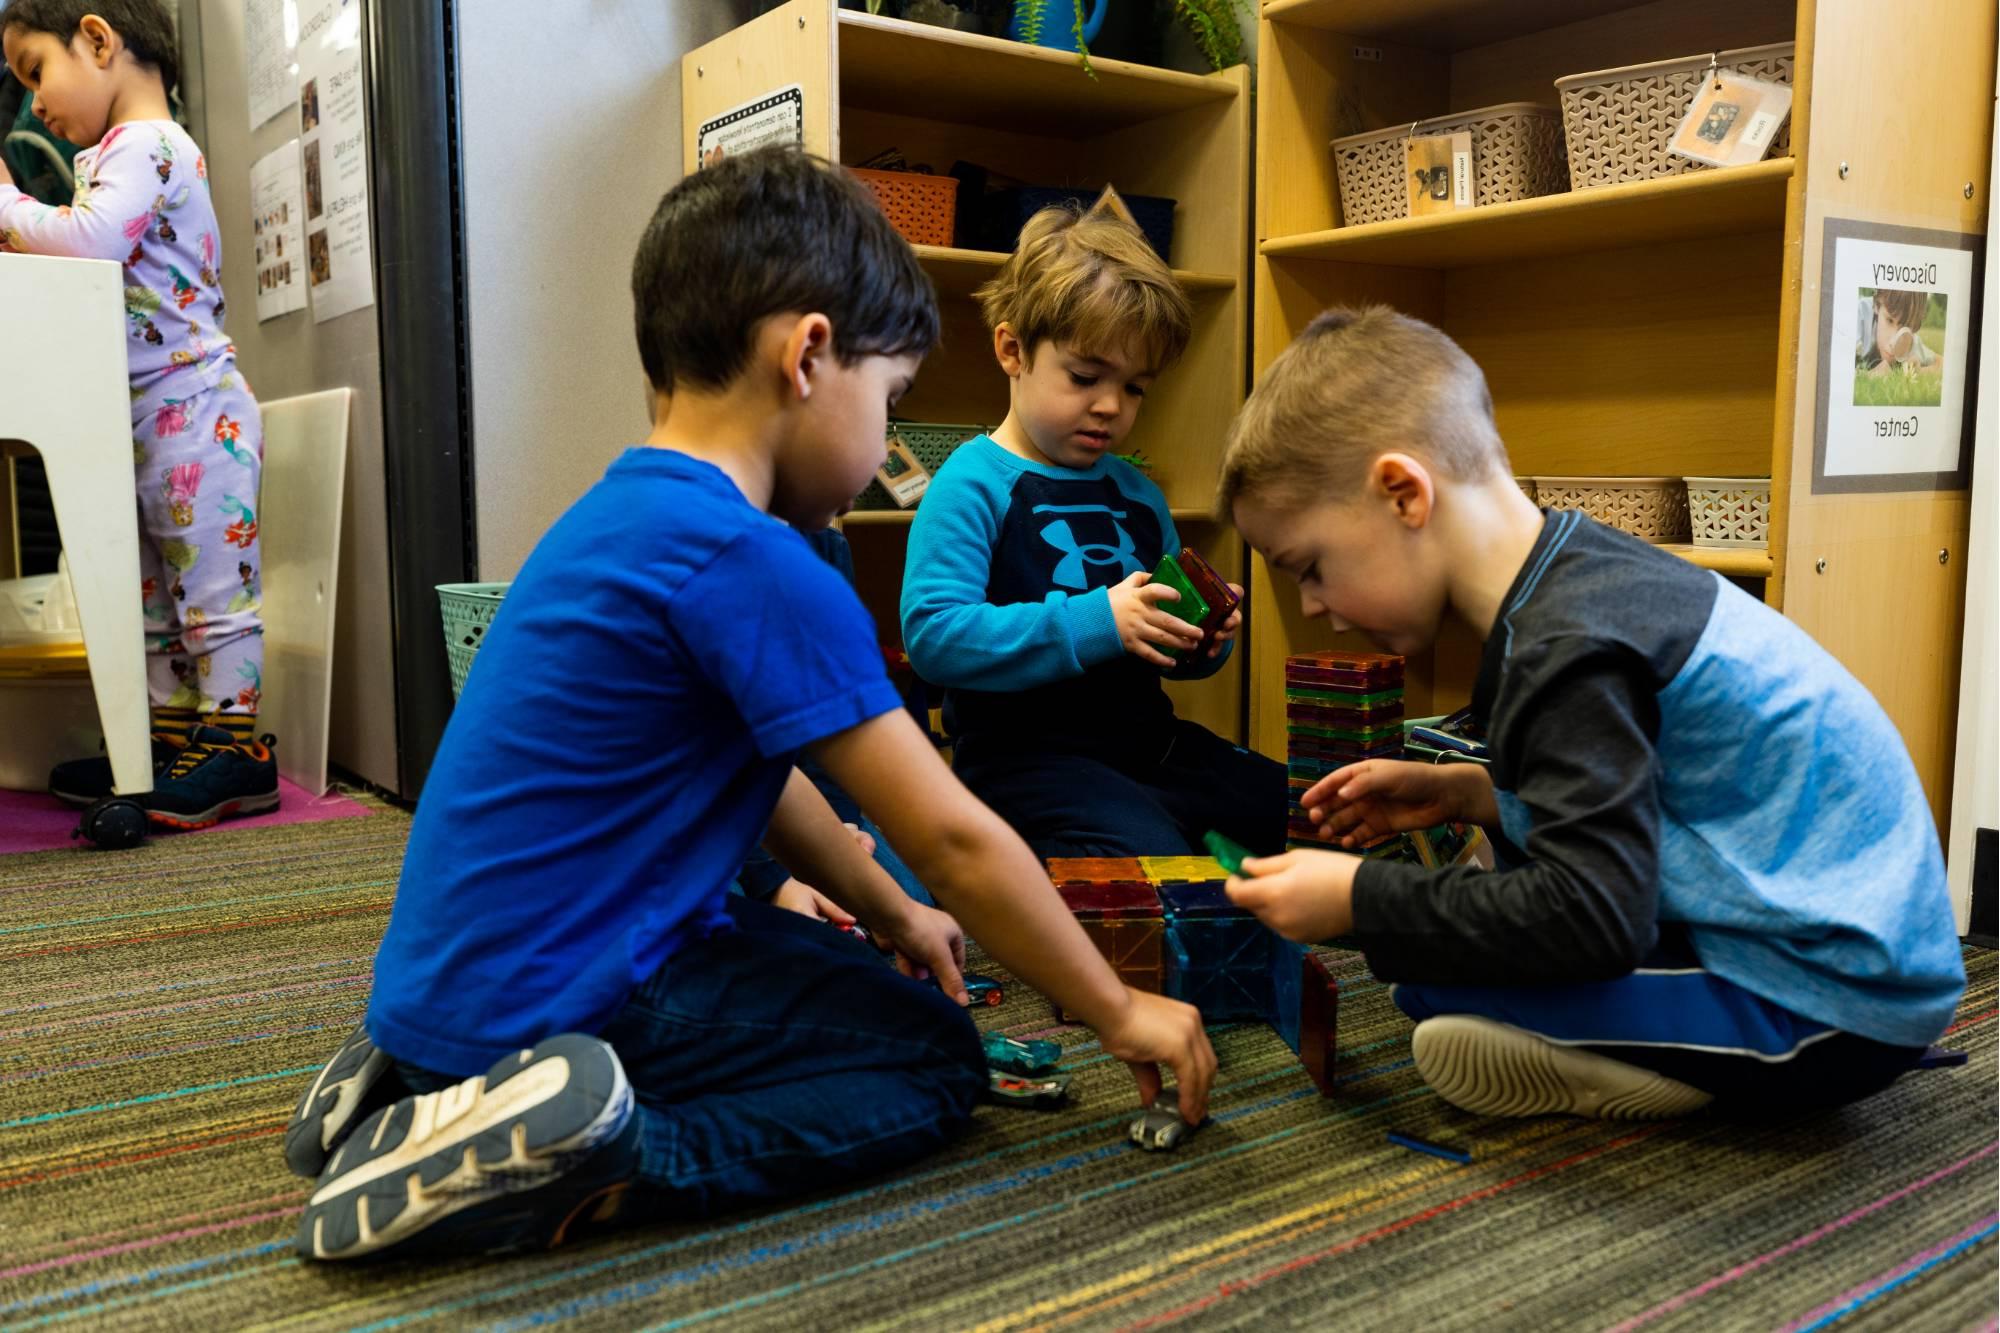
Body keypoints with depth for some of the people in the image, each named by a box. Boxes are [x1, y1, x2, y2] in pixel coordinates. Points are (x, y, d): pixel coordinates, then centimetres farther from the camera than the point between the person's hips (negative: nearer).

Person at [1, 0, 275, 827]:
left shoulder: (143, 146, -12)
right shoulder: (121, 153, 21)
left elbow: (91, 240, -27)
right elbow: (93, 261, 16)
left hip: (192, 411, -10)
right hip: (146, 419, 10)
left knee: (212, 585, -4)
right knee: (153, 591, 14)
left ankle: (235, 751, 2)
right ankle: (174, 739, 22)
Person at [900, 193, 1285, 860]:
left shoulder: (1138, 493, 16)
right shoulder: (974, 484, -8)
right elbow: (933, 634, -21)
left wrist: (1204, 640, 0)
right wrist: (1095, 623, -24)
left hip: (1147, 742, 8)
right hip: (1024, 756, -7)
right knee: (1157, 862, -31)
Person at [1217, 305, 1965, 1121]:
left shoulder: (1569, 652, -25)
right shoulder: (1585, 574, 5)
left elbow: (1593, 918, -29)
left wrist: (1356, 901, -21)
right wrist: (1461, 793, 6)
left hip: (1829, 1013, -10)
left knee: (1434, 980, -18)